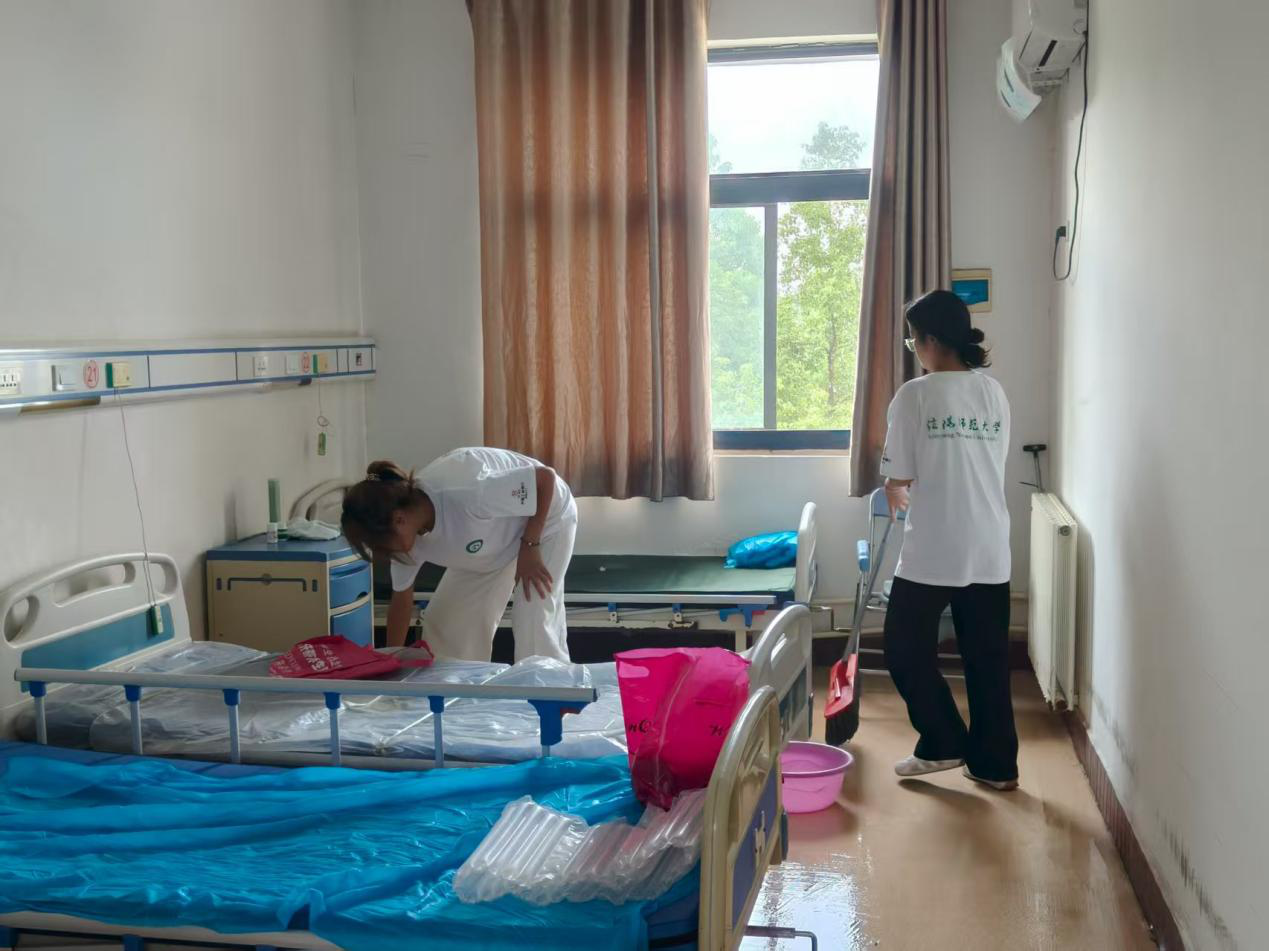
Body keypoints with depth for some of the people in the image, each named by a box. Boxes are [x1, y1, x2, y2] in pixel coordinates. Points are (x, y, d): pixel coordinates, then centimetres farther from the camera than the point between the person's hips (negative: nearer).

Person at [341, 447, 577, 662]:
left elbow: (546, 477, -32)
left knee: (534, 625, -17)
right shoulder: (409, 533, -18)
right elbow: (402, 600, -2)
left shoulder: (466, 495, -43)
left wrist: (529, 546, -26)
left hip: (546, 517, -7)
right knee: (441, 620, 4)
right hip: (497, 533, 7)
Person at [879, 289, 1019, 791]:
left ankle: (942, 744, 16)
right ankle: (995, 763, 18)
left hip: (933, 551, -6)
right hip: (989, 551, 6)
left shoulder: (915, 394, -10)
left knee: (906, 646, 13)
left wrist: (897, 495, 19)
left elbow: (899, 477, -5)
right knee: (987, 657, 12)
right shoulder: (994, 392, 7)